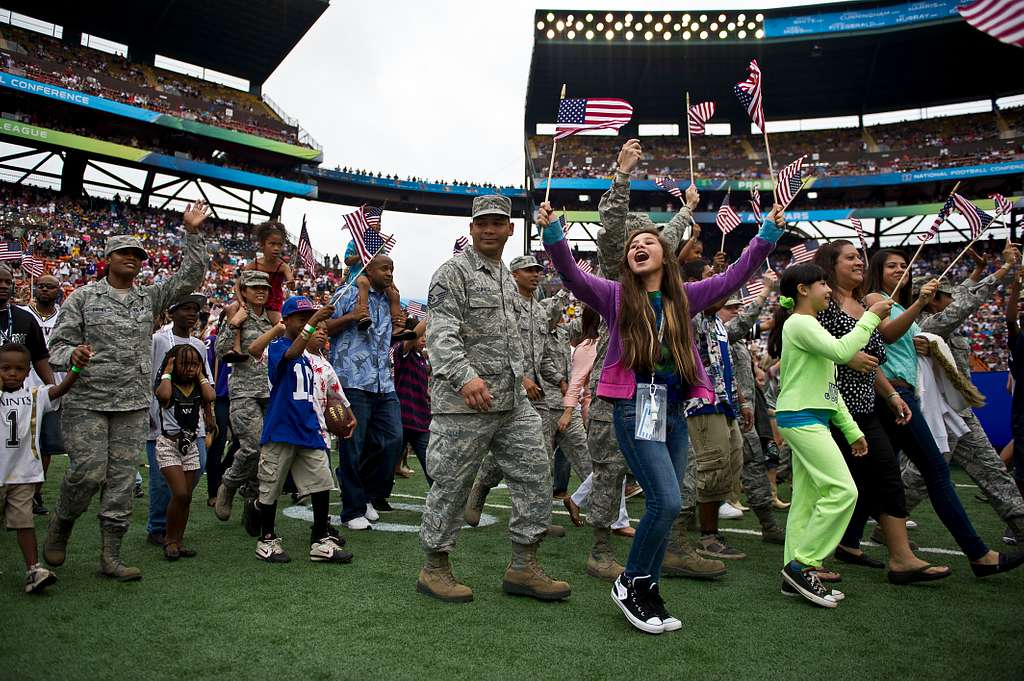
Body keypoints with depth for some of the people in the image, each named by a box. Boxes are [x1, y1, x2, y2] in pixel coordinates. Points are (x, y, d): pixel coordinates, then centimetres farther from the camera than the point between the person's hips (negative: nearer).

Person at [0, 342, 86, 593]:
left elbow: (61, 389, -15)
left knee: (24, 522, 0)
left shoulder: (35, 396, 0)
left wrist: (77, 367, -31)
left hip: (23, 474, 0)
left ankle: (33, 570, 0)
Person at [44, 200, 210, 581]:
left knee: (121, 480, 4)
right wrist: (72, 354, -23)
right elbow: (58, 345, 1)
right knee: (88, 473, -8)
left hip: (133, 406, 3)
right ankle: (60, 525, 23)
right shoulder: (83, 297, 3)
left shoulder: (150, 298, 12)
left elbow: (190, 278, 5)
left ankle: (110, 556, 11)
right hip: (87, 401, -3)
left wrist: (192, 234, -3)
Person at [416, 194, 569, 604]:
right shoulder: (454, 272, -6)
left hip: (513, 400, 8)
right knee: (452, 483, 1)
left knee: (534, 472, 6)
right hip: (463, 401, -8)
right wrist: (465, 377, -31)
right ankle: (434, 569, 18)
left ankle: (522, 568, 16)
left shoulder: (508, 279, 20)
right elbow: (440, 333, -18)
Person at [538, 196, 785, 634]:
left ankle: (646, 594, 22)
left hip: (675, 409, 5)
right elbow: (571, 274, -11)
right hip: (635, 406, -5)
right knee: (667, 502, -15)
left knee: (663, 507, 8)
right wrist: (552, 232, -25)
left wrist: (769, 232, 9)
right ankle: (630, 582, 7)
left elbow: (735, 276, 14)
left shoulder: (684, 297, 14)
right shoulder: (616, 295, 3)